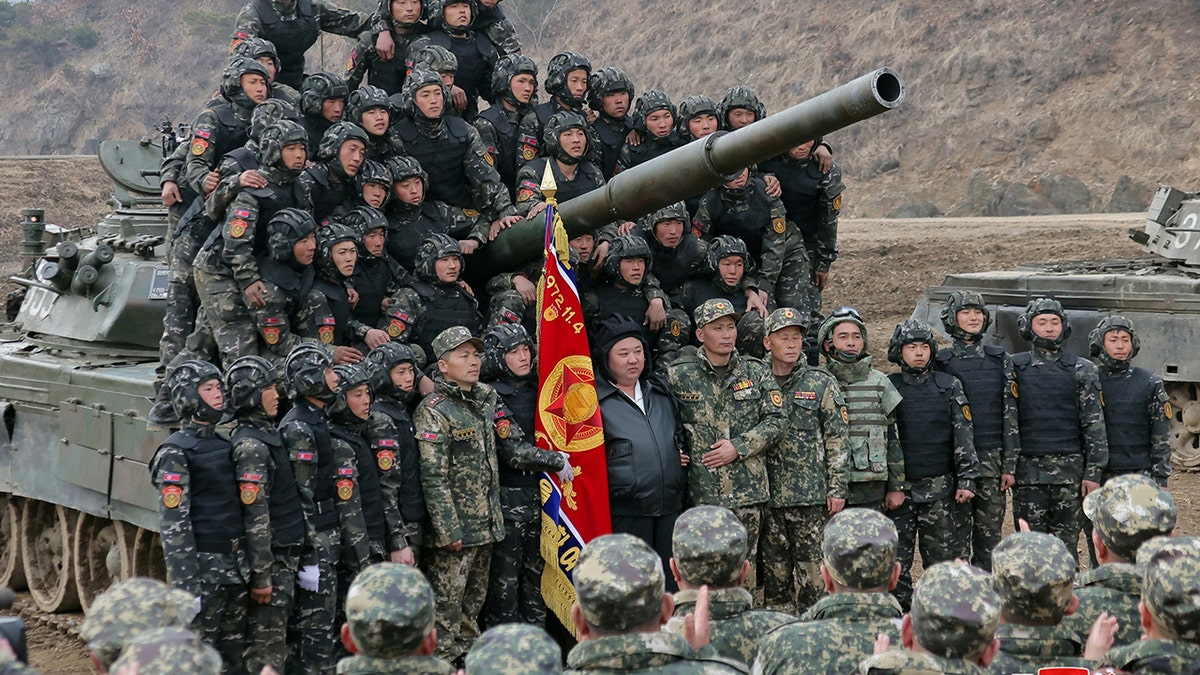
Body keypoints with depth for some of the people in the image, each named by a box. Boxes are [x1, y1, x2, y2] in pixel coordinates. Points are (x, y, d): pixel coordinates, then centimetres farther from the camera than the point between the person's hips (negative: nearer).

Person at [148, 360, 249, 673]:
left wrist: (247, 565, 18)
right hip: (203, 566, -8)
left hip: (236, 566, 8)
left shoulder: (225, 444, 14)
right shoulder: (176, 453, -9)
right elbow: (173, 525, -15)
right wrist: (186, 585, -21)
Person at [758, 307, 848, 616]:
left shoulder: (822, 384, 2)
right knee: (774, 570, 7)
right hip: (767, 495, 2)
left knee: (811, 569, -2)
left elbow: (837, 439, 0)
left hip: (812, 496, -2)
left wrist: (837, 488, -6)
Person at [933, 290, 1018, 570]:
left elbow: (1011, 415, 5)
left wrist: (1010, 465, -1)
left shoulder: (1000, 360, 8)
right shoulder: (941, 363, 3)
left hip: (993, 459, 2)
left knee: (990, 531, 6)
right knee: (957, 532, -1)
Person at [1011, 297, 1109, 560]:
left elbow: (1094, 424, 2)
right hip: (1028, 468, 0)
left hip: (1070, 470, 0)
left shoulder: (1081, 370, 5)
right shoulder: (1015, 367, 7)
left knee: (1066, 544, 2)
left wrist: (1093, 472, -4)